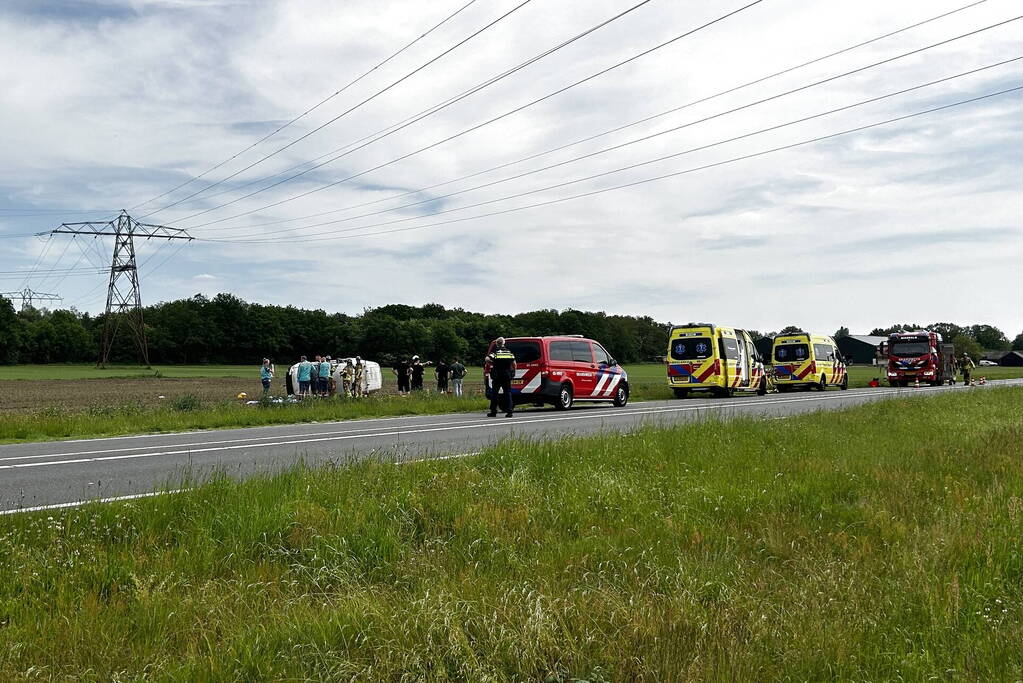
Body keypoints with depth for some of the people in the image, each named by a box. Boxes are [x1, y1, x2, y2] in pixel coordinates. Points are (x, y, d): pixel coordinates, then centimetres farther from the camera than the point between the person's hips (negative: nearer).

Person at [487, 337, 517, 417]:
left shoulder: (495, 352, -3)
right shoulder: (509, 352, 7)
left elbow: (487, 359, -20)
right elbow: (514, 363, 4)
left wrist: (492, 363, 0)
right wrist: (513, 372, 16)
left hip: (497, 375, -3)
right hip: (507, 375, 3)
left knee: (494, 393, 6)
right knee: (507, 393, 6)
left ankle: (493, 411, 7)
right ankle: (509, 411, -1)